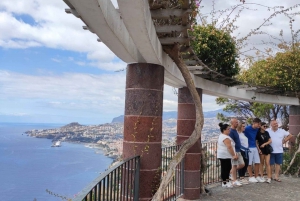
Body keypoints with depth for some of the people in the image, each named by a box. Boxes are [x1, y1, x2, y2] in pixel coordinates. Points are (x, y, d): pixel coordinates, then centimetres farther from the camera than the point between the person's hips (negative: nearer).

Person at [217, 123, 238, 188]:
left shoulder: (221, 136, 16)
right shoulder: (225, 137, -18)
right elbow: (229, 147, -23)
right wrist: (234, 155, -20)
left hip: (222, 155, 10)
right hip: (225, 156, -10)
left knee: (227, 168, 13)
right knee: (225, 168, -5)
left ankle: (226, 181, 18)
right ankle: (224, 183, 1)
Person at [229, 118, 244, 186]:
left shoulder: (235, 131, 13)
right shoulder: (231, 131, -16)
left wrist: (238, 151, 19)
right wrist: (234, 153, -22)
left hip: (238, 151, 9)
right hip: (234, 151, -9)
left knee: (242, 164, 11)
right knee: (234, 165, -1)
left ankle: (232, 171, 25)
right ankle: (234, 181, 7)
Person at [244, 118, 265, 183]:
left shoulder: (257, 129, 6)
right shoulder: (247, 128, -15)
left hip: (255, 147, 7)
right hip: (249, 148, -7)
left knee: (257, 162, 8)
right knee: (249, 163, 2)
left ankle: (257, 177, 18)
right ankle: (251, 177, 11)